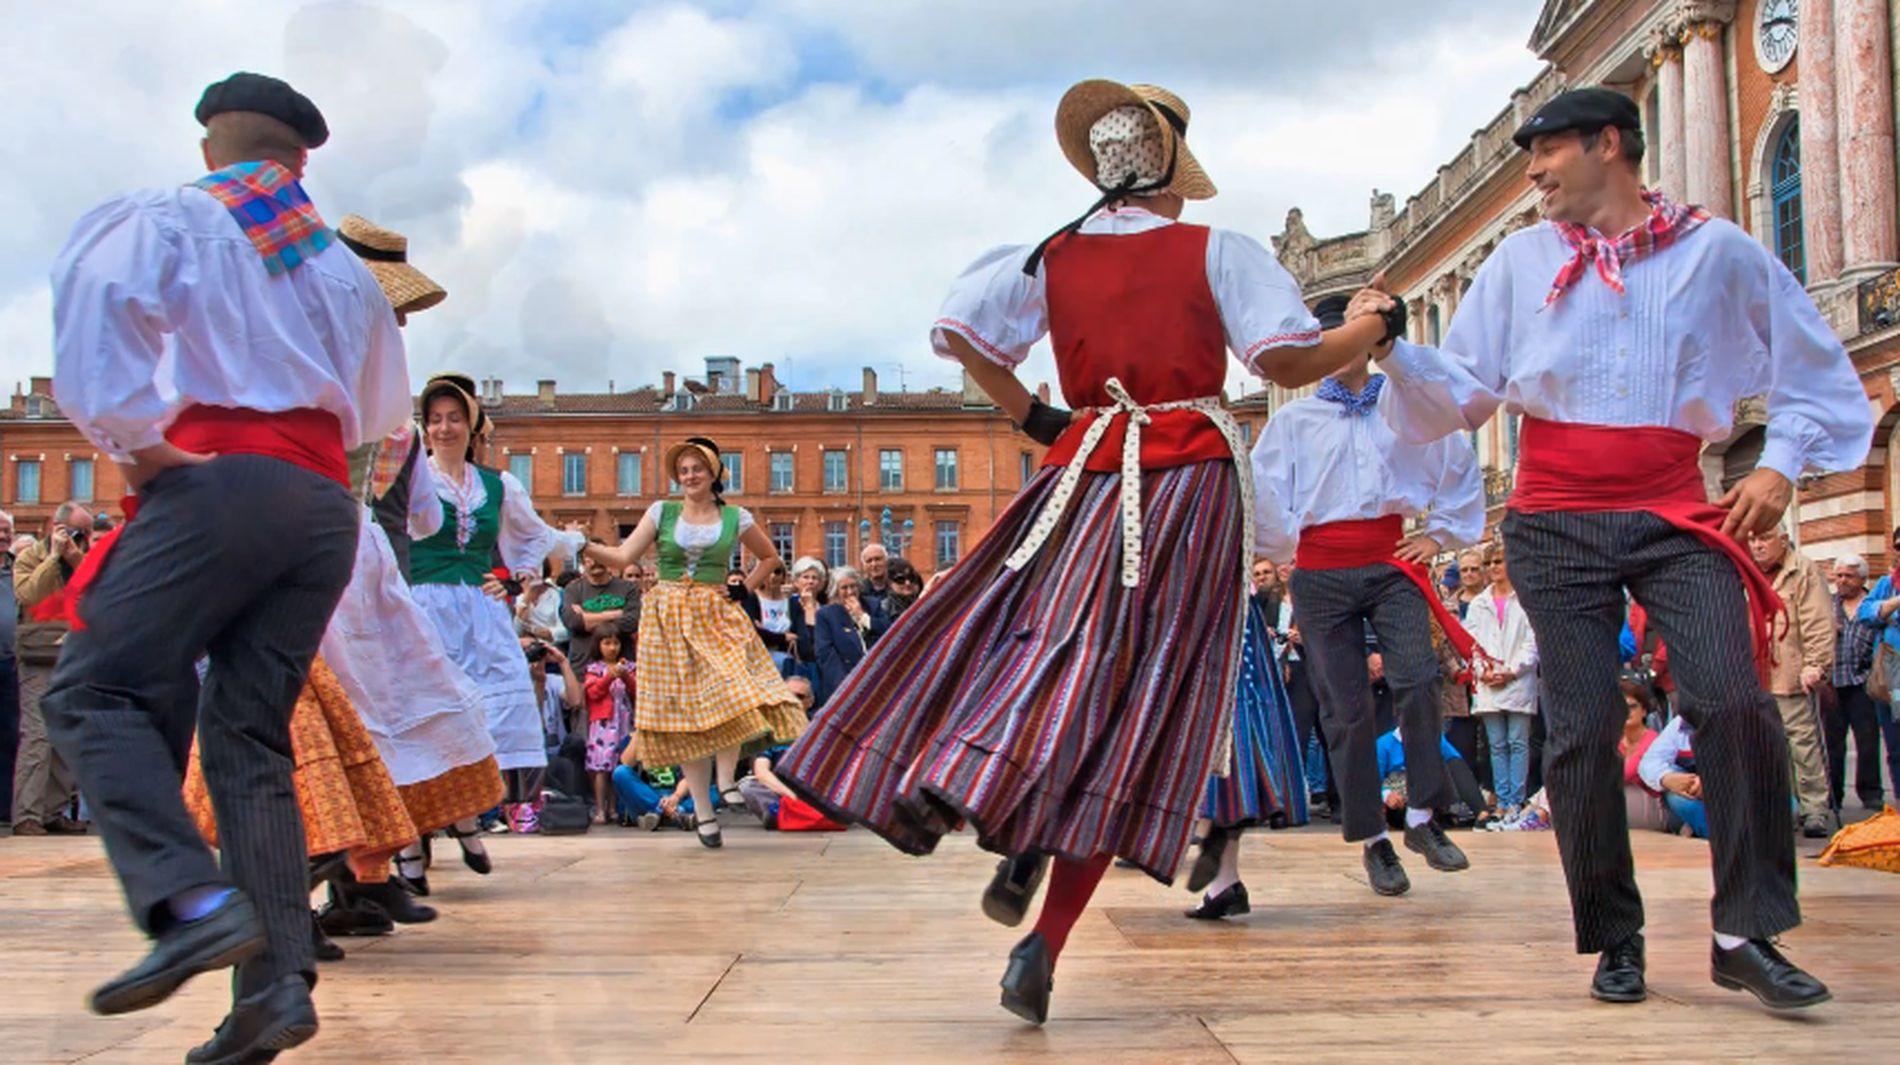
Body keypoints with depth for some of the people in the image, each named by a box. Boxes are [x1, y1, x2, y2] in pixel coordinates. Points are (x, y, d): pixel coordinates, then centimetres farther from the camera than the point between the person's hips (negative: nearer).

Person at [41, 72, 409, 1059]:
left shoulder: (170, 216, 8)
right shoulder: (340, 262, 24)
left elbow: (99, 288, -14)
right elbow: (383, 406, 29)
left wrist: (131, 438, -10)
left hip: (221, 481, -5)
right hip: (324, 498, 6)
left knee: (95, 690, -5)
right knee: (249, 734, 6)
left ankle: (195, 904, -25)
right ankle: (276, 985, -2)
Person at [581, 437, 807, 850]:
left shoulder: (735, 517, 5)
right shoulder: (662, 512, 4)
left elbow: (770, 557, 18)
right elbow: (623, 556, -3)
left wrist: (742, 589, 6)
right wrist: (583, 546, -17)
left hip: (715, 616, 0)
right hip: (669, 621, 0)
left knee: (733, 695, -20)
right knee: (683, 712, 1)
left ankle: (727, 782, 1)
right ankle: (704, 812, 7)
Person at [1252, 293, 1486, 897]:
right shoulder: (1292, 420, 10)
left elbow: (1460, 470, 19)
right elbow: (1262, 490, 6)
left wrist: (1440, 534, 13)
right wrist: (1284, 550, 5)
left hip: (1391, 562, 0)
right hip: (1322, 574, 0)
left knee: (1415, 680, -20)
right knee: (1347, 707, 0)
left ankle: (1423, 819, -7)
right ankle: (1373, 841, 8)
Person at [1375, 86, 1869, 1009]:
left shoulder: (1718, 251, 5)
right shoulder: (1522, 259, 8)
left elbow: (1815, 371, 13)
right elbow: (1464, 390, 6)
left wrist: (1782, 462, 1)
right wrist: (1393, 350, -10)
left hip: (1675, 517, -1)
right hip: (1557, 525, 1)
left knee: (1735, 702, -16)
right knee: (1583, 729, -1)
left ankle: (1746, 934, -4)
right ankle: (1614, 939, 14)